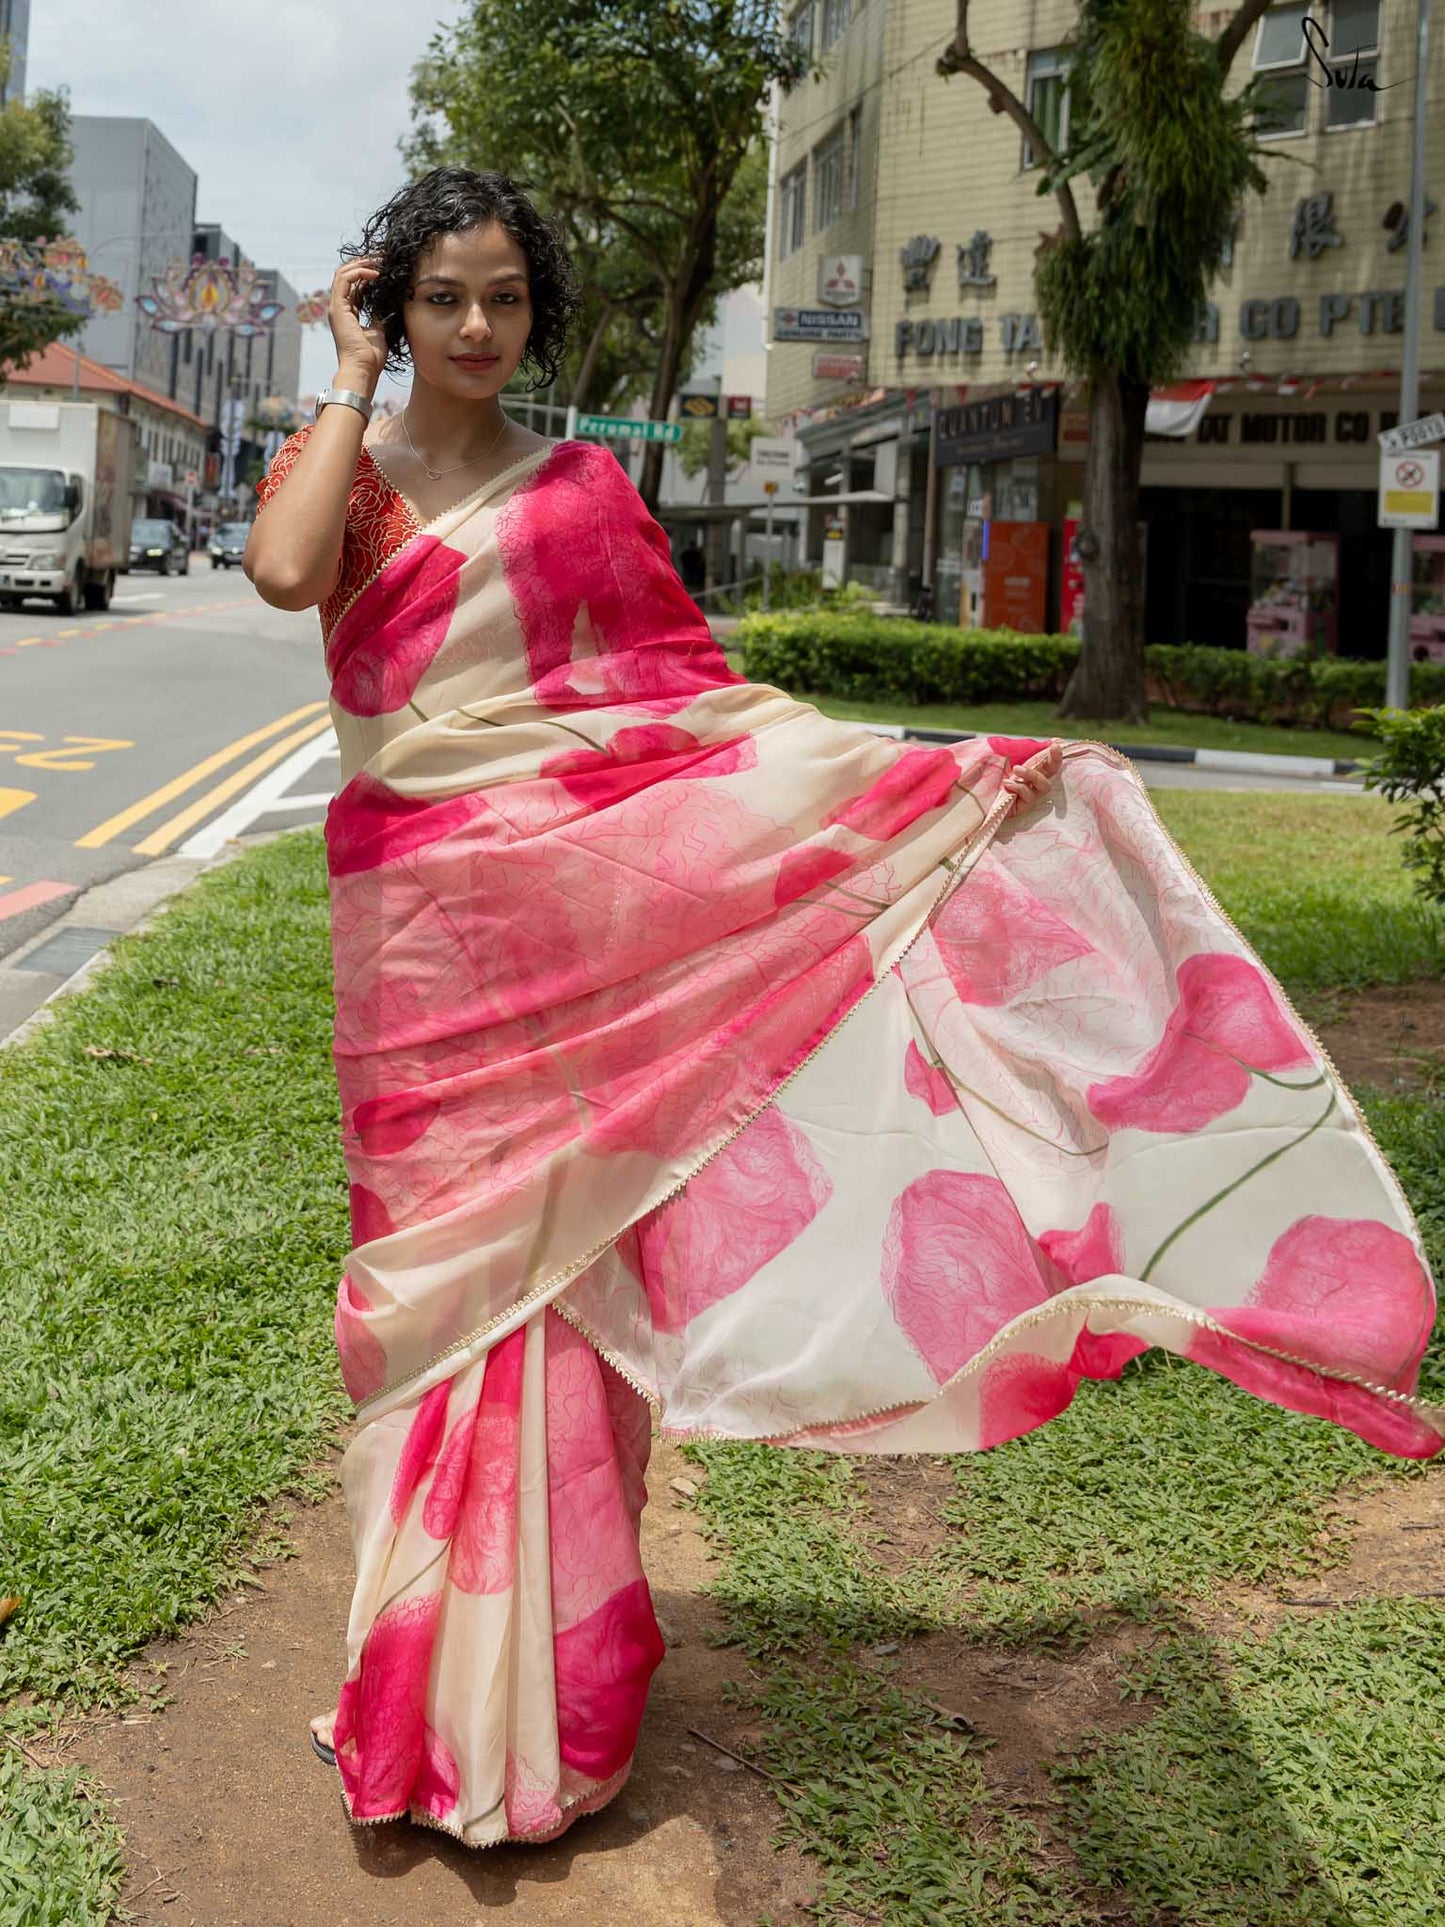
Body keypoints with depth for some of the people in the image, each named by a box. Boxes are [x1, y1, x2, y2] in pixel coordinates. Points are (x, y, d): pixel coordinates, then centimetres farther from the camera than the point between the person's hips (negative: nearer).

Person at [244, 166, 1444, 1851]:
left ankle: (540, 1683, 16)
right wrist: (358, 376, -4)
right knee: (447, 1264, 4)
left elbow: (692, 694, 4)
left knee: (546, 1263, 0)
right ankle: (453, 1692, 19)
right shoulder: (335, 466, 9)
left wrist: (935, 771, -5)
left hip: (578, 895, 0)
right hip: (414, 933, 1)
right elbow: (283, 575, -15)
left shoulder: (580, 488, 9)